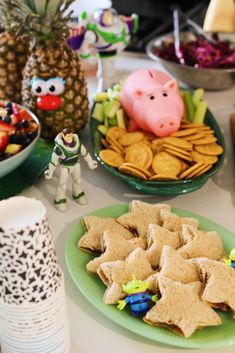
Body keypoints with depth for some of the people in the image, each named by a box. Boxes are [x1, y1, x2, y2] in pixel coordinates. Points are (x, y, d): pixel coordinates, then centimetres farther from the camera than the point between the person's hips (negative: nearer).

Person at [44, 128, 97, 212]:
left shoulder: (76, 141, -18)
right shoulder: (59, 147, -31)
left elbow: (84, 152, -4)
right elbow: (54, 160, -18)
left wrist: (90, 162, 6)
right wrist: (50, 171, -10)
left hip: (76, 164, 5)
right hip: (65, 167, -5)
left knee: (77, 181, 22)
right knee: (62, 185, 4)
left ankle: (78, 196, 47)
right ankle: (59, 202, 24)